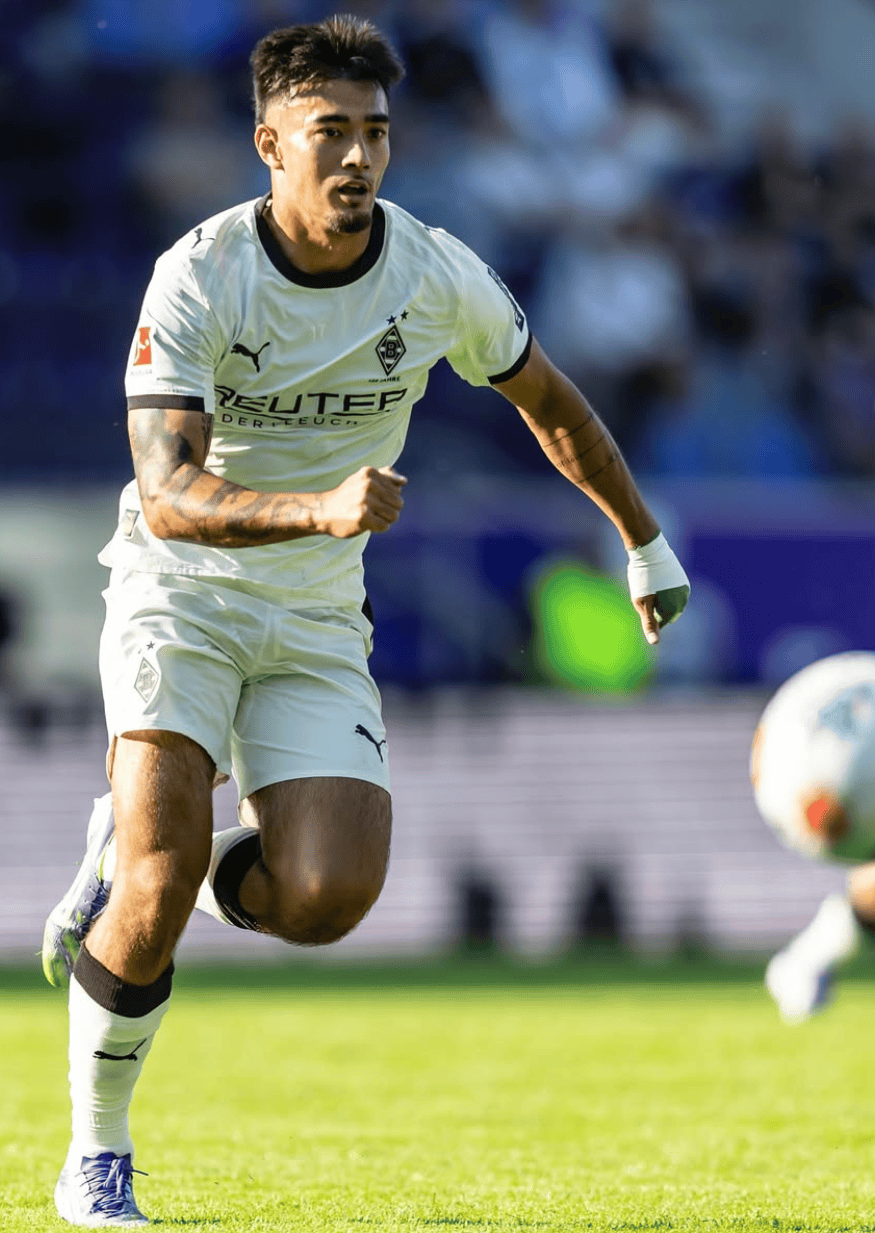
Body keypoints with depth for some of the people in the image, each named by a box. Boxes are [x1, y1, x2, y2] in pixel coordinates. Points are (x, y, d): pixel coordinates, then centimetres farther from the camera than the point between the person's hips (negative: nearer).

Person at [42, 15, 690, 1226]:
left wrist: (646, 542, 22)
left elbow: (550, 406, 12)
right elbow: (167, 497, -27)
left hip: (317, 622, 3)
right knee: (163, 881, -20)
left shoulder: (441, 278, -8)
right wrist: (321, 509, -44)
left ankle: (131, 854, 16)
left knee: (327, 899, -16)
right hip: (179, 594, -3)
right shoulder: (198, 278, -19)